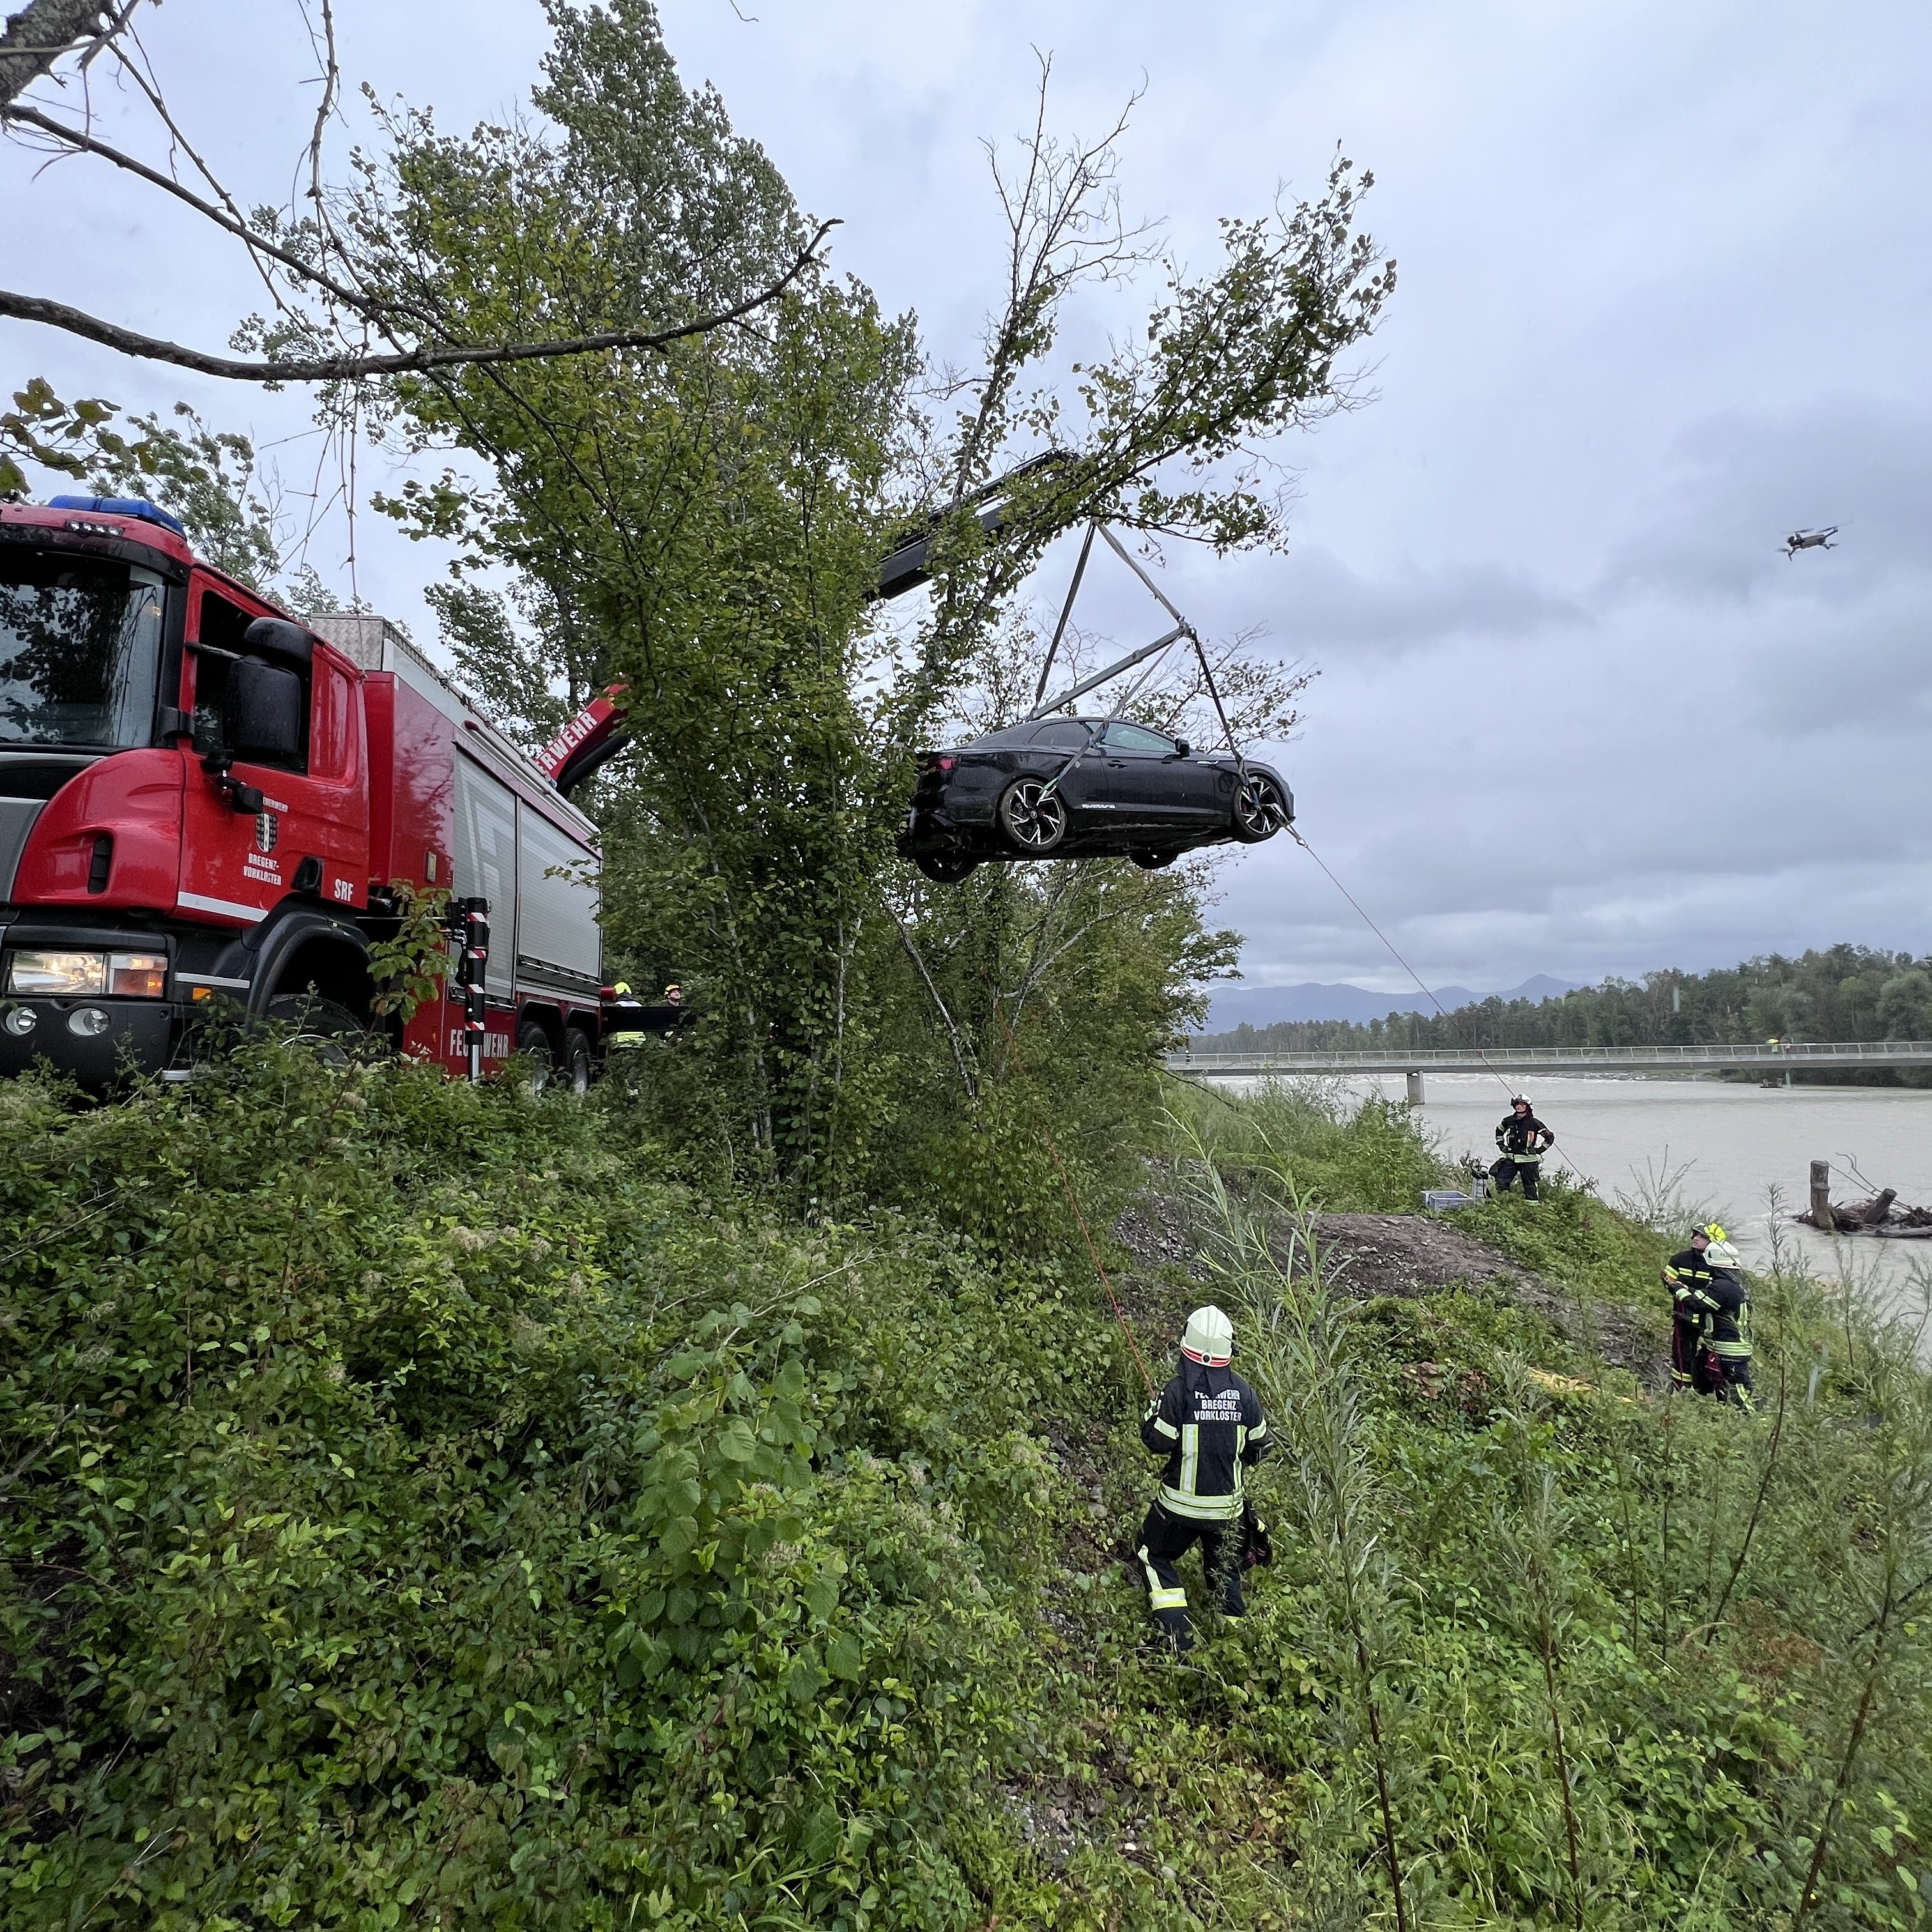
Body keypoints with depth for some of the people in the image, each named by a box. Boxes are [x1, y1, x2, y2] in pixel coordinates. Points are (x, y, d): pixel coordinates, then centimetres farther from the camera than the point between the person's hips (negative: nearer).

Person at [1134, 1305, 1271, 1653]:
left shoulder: (1178, 1391, -20)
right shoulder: (1244, 1393, -8)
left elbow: (1157, 1442, -14)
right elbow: (1259, 1449, 3)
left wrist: (1151, 1412, 3)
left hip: (1182, 1503, -3)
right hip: (1229, 1505, 3)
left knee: (1153, 1553, 20)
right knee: (1225, 1571, 25)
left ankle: (1176, 1631, 10)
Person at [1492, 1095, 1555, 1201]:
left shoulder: (1534, 1123, -8)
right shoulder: (1508, 1121, 3)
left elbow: (1550, 1137, 0)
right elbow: (1499, 1131, 25)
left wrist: (1539, 1150, -3)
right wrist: (1501, 1145, 14)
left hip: (1528, 1160, -4)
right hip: (1511, 1158, 4)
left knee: (1530, 1186, 3)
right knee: (1500, 1181, -5)